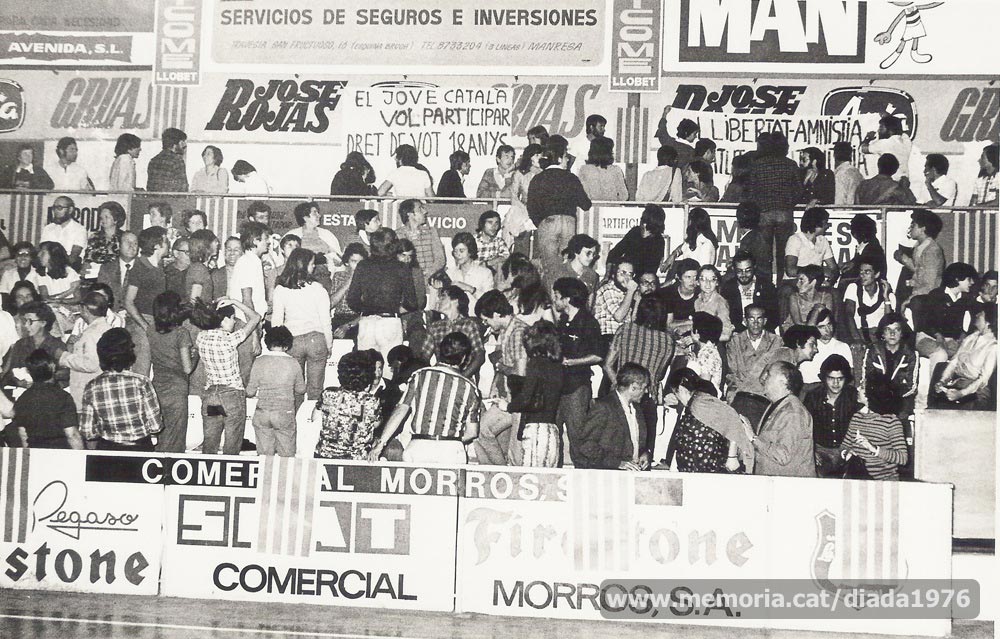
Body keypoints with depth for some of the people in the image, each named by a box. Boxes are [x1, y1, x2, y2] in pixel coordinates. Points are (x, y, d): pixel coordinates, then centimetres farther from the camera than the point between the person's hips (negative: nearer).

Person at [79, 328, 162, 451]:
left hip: (106, 449, 2)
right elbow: (155, 426, -11)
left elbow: (88, 433, -5)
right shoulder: (141, 383, -14)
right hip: (141, 449, -2)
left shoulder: (91, 387, -6)